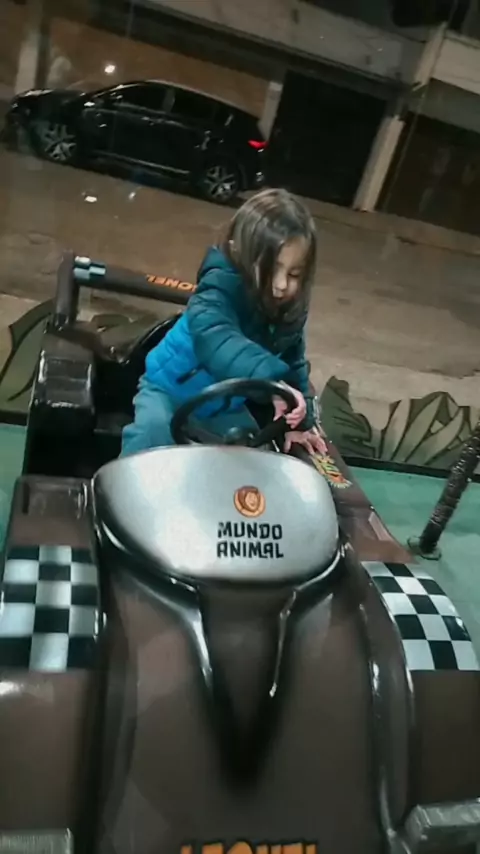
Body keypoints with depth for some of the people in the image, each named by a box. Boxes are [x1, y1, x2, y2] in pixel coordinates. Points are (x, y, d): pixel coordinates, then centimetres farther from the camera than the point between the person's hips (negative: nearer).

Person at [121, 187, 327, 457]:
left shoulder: (290, 309, -12)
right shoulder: (220, 289, -33)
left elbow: (294, 365, 2)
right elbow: (216, 340, -55)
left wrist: (300, 420, -3)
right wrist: (272, 382, -67)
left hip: (226, 406, 6)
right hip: (172, 388, -5)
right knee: (154, 430, -30)